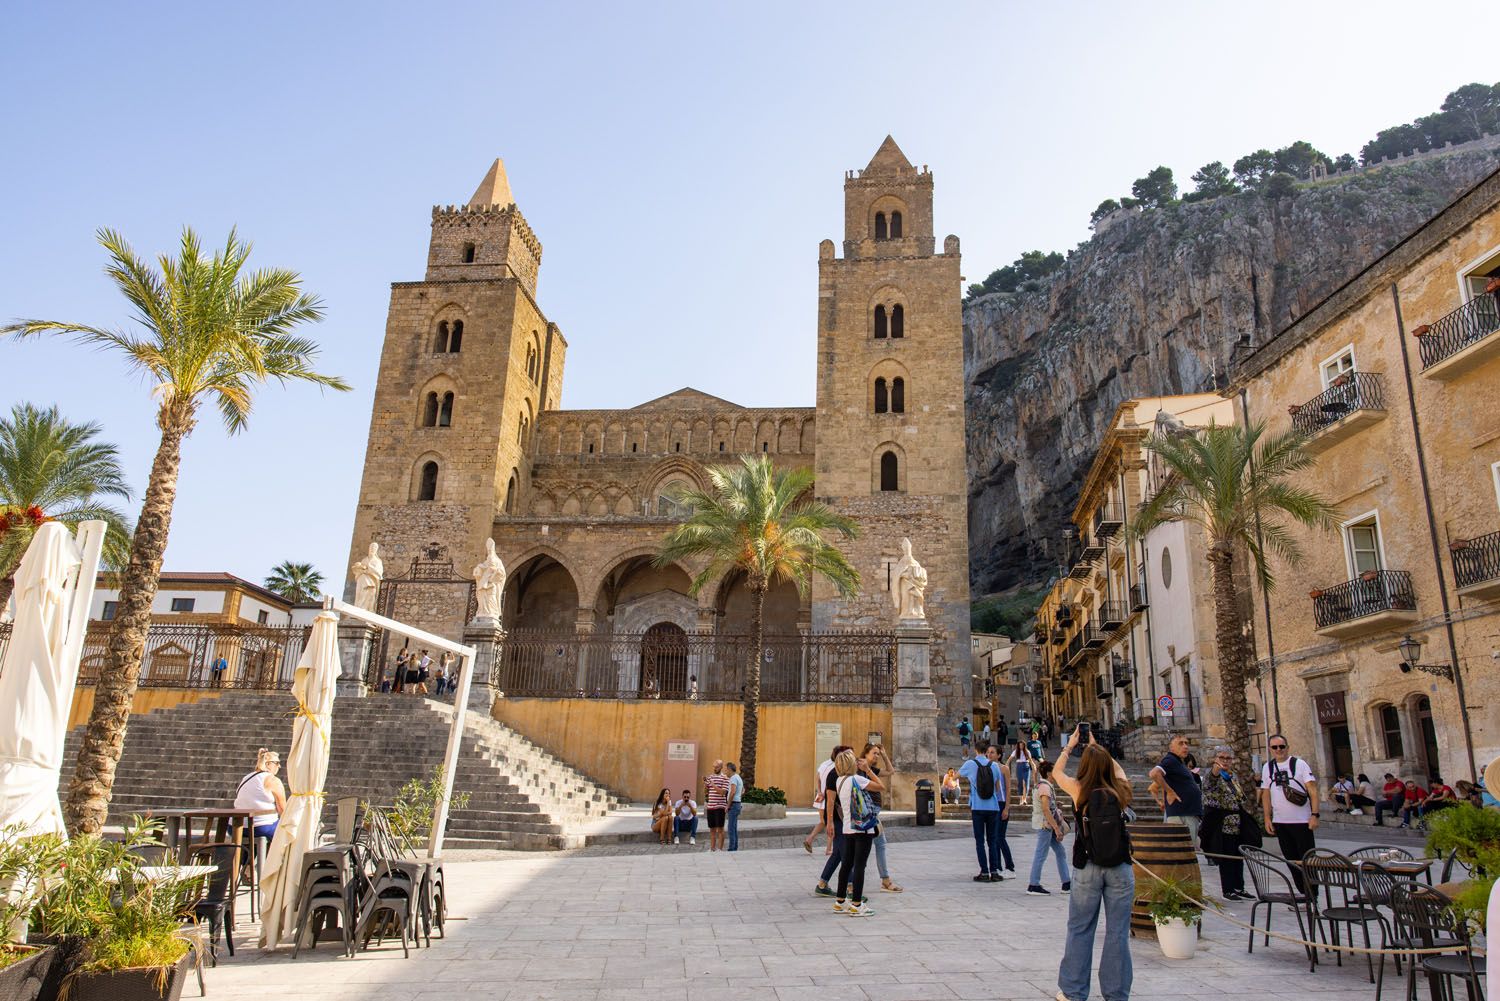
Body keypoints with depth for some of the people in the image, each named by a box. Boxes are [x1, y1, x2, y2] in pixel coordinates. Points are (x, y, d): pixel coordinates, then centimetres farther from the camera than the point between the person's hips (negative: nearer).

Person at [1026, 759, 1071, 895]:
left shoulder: (1044, 785, 14)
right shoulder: (1045, 786, -17)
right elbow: (1046, 809, -23)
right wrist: (1056, 828, -21)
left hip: (1047, 824, 10)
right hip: (1044, 824, -10)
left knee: (1060, 852, 13)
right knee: (1041, 854, -4)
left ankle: (1066, 883, 18)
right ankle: (1033, 885, 2)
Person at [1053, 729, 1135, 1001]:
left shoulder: (1080, 791, -8)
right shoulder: (1119, 791, -4)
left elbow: (1057, 771, 13)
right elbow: (1117, 768, 19)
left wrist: (1070, 745, 25)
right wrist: (1096, 747, 28)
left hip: (1088, 869, -1)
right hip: (1120, 869, 1)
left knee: (1080, 930, 9)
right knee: (1117, 932, 8)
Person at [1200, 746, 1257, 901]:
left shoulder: (1233, 777, 14)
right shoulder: (1213, 774, -11)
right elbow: (1213, 775, -38)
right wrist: (1217, 767, -60)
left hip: (1237, 824, 7)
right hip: (1221, 825, -7)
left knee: (1238, 857, 12)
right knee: (1226, 857, -3)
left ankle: (1238, 888, 23)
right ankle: (1228, 891, 6)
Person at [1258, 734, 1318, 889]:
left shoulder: (1299, 764, -3)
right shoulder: (1267, 767, 9)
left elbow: (1313, 790, -7)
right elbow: (1266, 794, 12)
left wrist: (1314, 815, -15)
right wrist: (1267, 818, 6)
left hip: (1302, 821, -4)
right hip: (1280, 822, 4)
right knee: (1291, 859, 9)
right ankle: (1302, 892, 19)